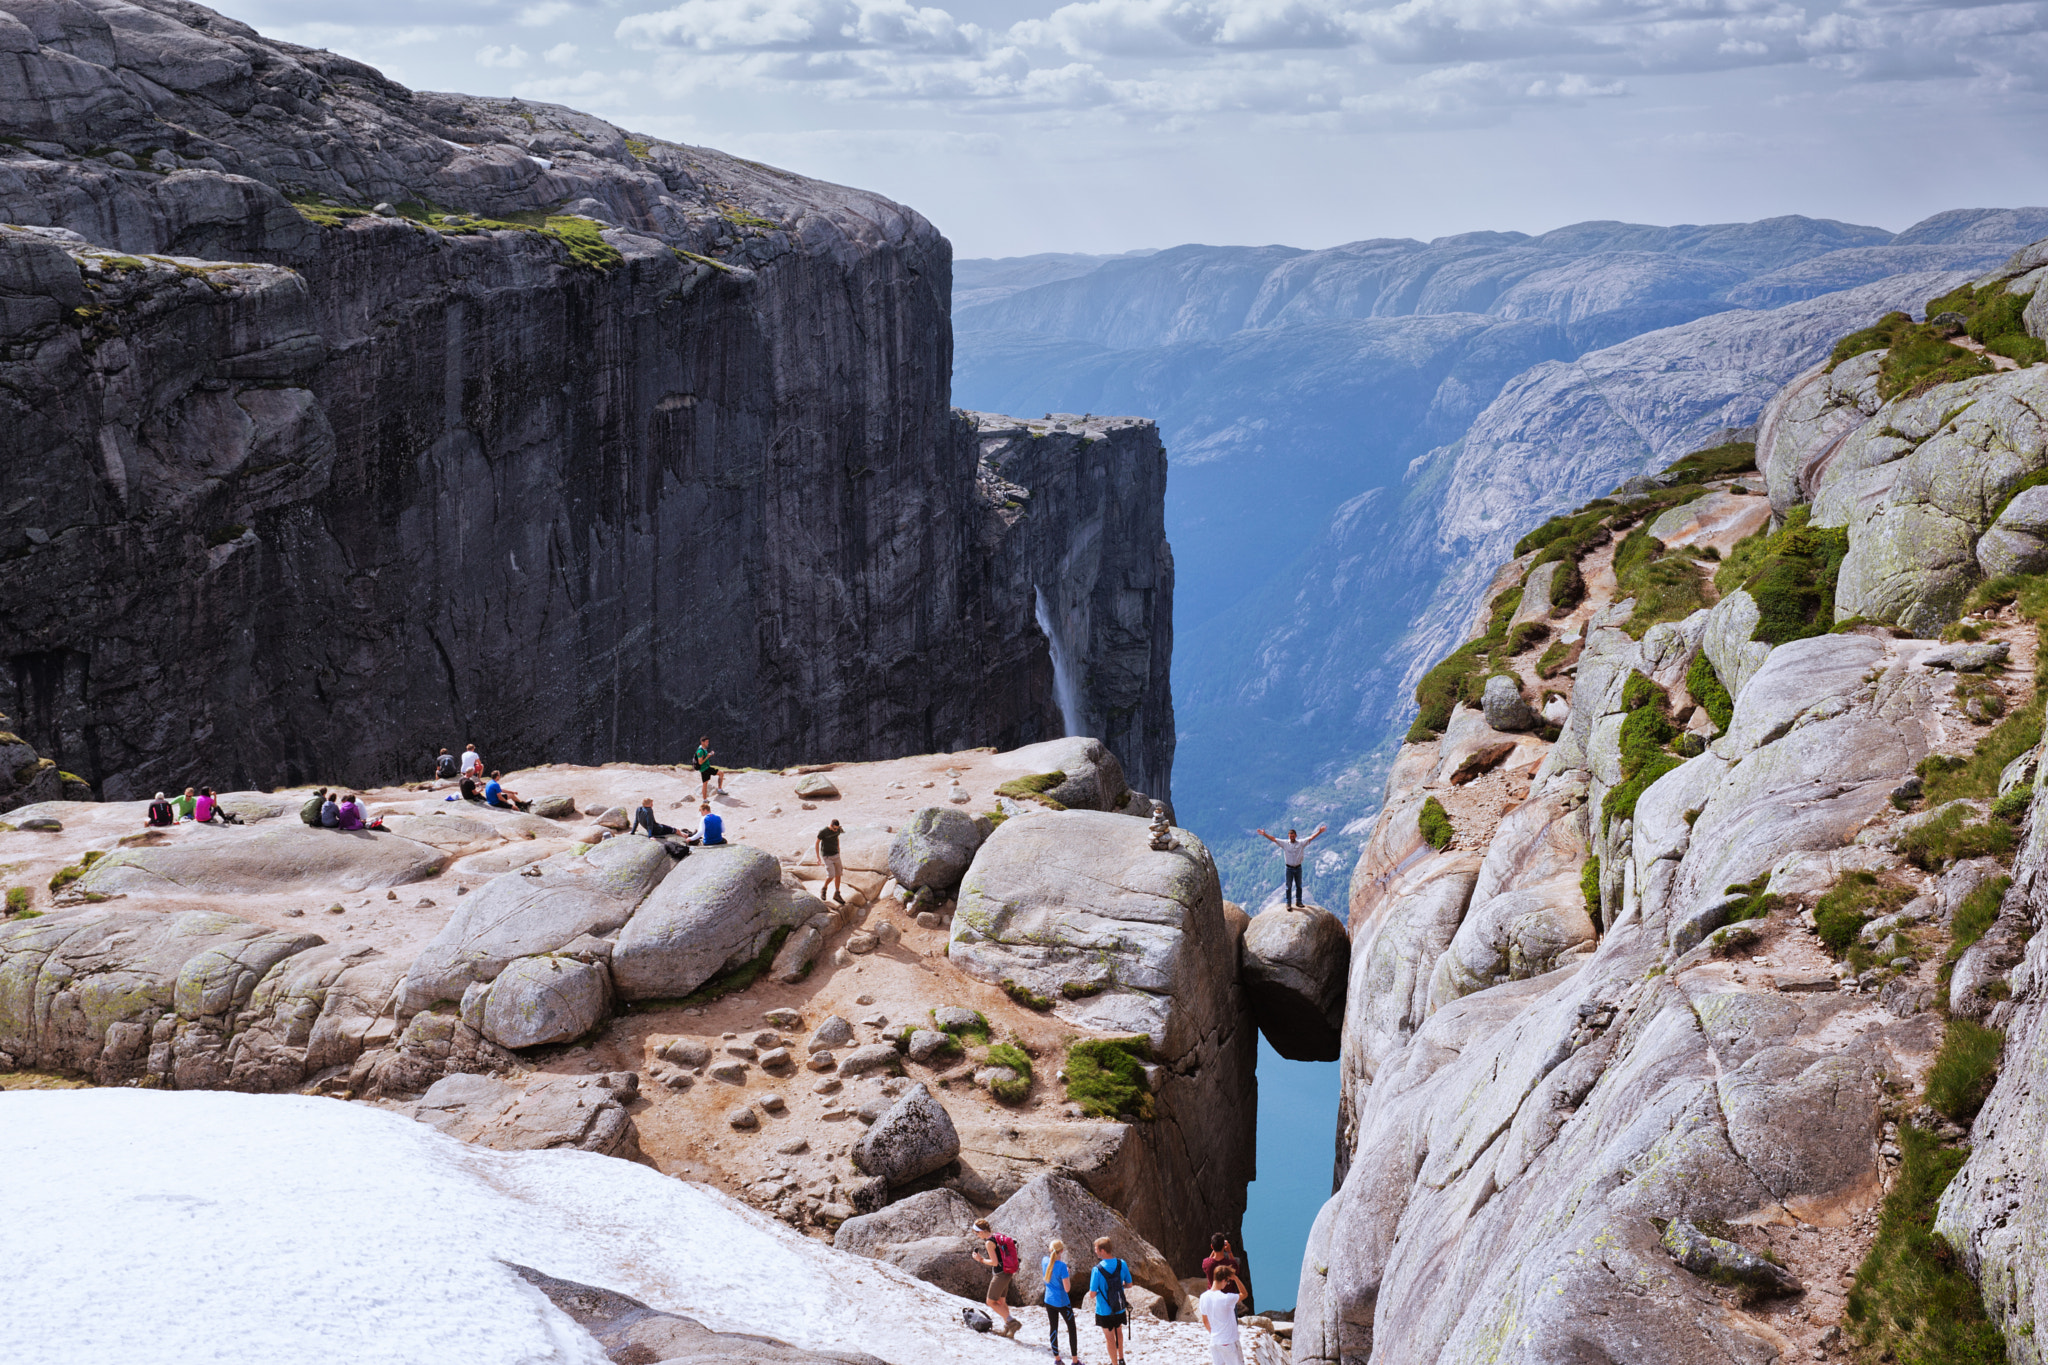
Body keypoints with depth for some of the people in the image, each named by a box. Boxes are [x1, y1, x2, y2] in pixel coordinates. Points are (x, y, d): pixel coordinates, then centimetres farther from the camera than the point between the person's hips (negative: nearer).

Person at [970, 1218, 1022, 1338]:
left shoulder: (989, 1242, -18)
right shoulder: (999, 1236, 9)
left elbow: (994, 1262, -20)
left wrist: (981, 1259, -8)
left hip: (1000, 1274, -9)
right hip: (1007, 1273, 9)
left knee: (991, 1302, -1)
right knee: (1001, 1301, 19)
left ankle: (1011, 1321, -10)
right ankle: (1008, 1327, 20)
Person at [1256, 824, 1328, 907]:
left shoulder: (1301, 843, -2)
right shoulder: (1284, 843, -3)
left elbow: (1311, 838, -6)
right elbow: (1273, 839, -6)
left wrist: (1319, 832, -15)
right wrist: (1264, 834, -15)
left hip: (1298, 868, 1)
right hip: (1289, 868, -1)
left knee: (1299, 886, 10)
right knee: (1289, 886, 2)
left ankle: (1298, 901, 23)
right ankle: (1288, 903, 8)